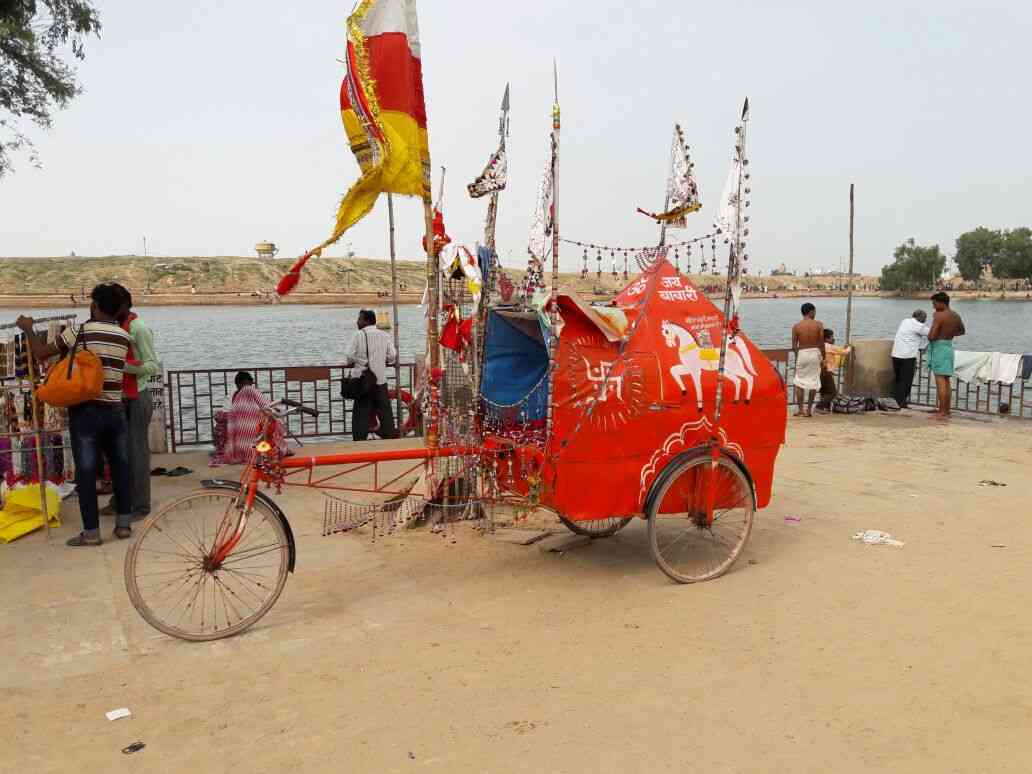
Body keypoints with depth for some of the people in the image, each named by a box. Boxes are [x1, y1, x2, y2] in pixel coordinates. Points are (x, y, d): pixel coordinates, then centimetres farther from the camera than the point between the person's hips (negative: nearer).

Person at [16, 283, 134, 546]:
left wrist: (28, 329, 17)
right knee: (121, 468, 12)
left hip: (85, 412, -4)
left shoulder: (79, 331, -8)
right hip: (115, 412, 4)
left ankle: (91, 531, 5)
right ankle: (124, 523, 16)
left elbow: (41, 354, -1)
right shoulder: (124, 336, 4)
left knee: (86, 472, 2)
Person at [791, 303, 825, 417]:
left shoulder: (796, 326, -5)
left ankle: (800, 409, 10)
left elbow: (794, 345, -1)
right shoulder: (819, 324, -5)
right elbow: (821, 343, -4)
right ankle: (809, 409, 13)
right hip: (815, 353, 1)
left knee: (800, 382, 11)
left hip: (802, 354, 0)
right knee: (813, 382, 11)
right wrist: (823, 356, 7)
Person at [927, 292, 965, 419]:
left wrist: (929, 335, 0)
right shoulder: (956, 316, 10)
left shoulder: (939, 316, -16)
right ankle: (946, 411, 19)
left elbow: (932, 336, -22)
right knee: (946, 381, 14)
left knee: (940, 381, -8)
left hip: (938, 347, -8)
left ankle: (942, 413, -9)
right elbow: (962, 331, 27)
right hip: (949, 347, 8)